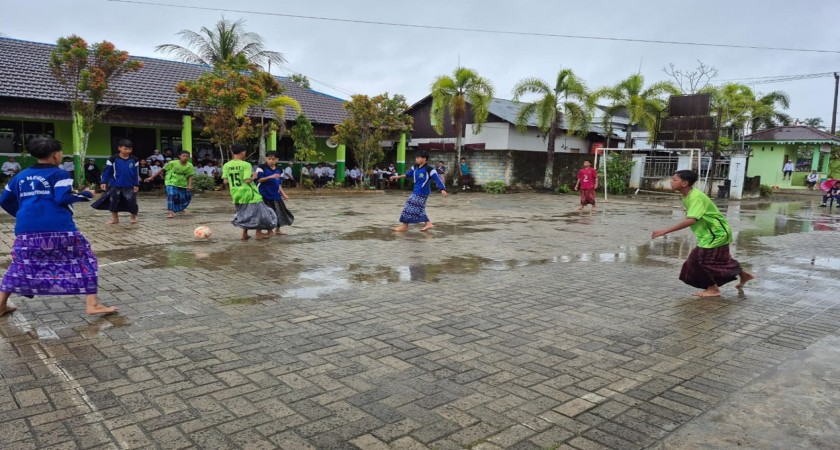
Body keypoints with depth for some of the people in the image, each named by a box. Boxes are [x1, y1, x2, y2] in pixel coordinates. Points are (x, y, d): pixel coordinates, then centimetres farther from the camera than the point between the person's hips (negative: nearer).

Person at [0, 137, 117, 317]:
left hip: (26, 230, 5)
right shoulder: (59, 174, 2)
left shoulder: (20, 176, 21)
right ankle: (92, 304, -3)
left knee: (20, 265, 25)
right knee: (84, 260, 4)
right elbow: (63, 198, -10)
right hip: (58, 228, -5)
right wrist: (85, 194, 4)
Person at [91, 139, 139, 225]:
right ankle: (115, 218, 23)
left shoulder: (134, 160, 0)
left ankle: (133, 217, 21)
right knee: (113, 202, 8)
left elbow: (136, 173, 4)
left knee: (132, 202, 1)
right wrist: (104, 182, -7)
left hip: (129, 186, 0)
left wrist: (136, 184, 1)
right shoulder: (113, 159, -5)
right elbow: (107, 171, -2)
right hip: (115, 185, 0)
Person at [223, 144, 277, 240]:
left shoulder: (226, 165, 1)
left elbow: (226, 181, -1)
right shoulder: (246, 165, -14)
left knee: (245, 213, 22)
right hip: (248, 193, -6)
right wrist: (253, 177, -3)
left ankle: (244, 234, 21)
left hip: (236, 194, 6)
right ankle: (259, 233, 14)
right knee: (257, 211, 10)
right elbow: (247, 180, -21)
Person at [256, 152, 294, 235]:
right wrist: (271, 177, -27)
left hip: (275, 195, 6)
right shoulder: (261, 167, -6)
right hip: (264, 195, -5)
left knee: (280, 212, 10)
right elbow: (259, 179, -17)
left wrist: (283, 194, 6)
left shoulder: (279, 170, 9)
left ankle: (277, 230, 30)